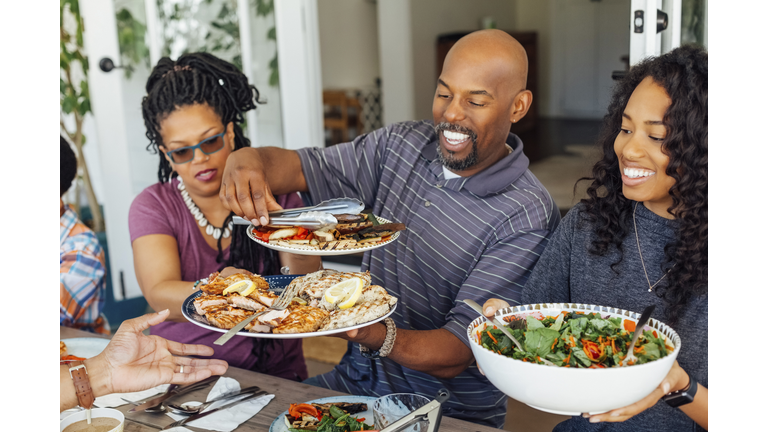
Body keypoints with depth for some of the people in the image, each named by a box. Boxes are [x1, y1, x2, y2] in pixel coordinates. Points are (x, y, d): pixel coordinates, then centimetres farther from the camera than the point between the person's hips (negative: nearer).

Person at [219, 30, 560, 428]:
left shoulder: (527, 219, -20)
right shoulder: (403, 145, 0)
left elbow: (455, 355, -22)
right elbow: (302, 167, -5)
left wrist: (370, 335, -41)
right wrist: (249, 160, -28)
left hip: (448, 410, -5)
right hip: (357, 378, 6)